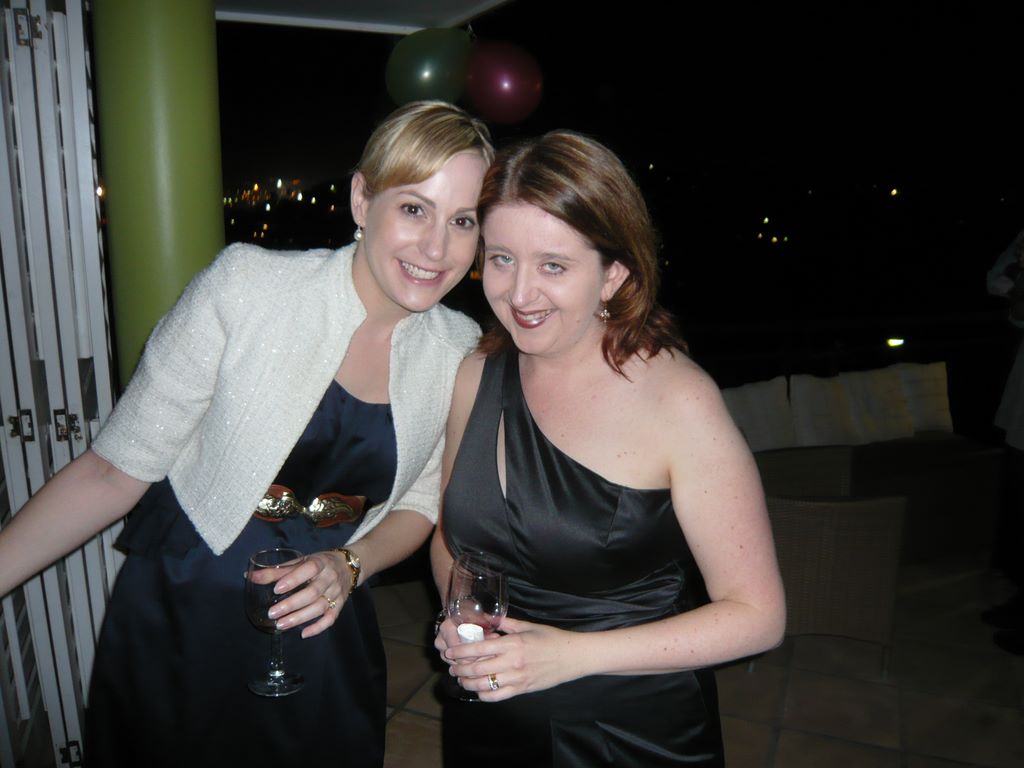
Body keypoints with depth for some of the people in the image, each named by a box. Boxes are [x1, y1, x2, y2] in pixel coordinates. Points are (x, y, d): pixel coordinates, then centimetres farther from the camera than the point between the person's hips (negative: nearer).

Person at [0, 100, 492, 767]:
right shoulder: (245, 285, -17)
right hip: (179, 621, -2)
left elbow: (419, 502, 5)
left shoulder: (462, 351, -6)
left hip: (322, 632, 3)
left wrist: (349, 566, -11)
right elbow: (117, 469, -11)